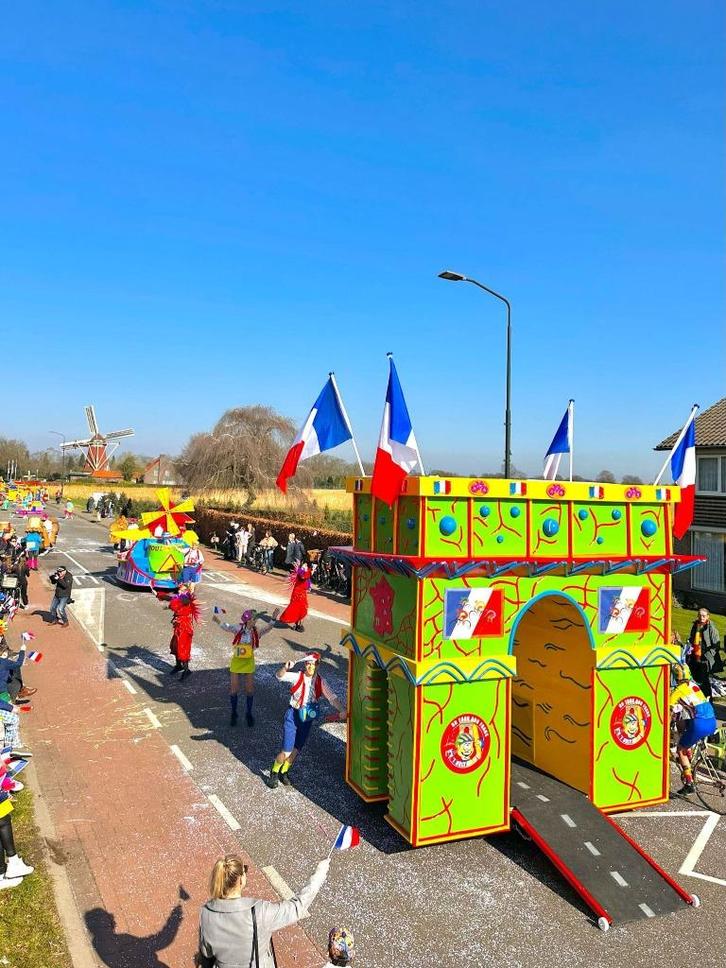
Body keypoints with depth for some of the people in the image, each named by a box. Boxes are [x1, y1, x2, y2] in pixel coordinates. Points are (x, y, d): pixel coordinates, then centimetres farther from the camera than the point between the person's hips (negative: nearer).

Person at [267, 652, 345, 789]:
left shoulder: (321, 682, -5)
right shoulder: (298, 677, -13)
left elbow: (332, 697, -12)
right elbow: (279, 676, -26)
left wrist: (341, 710, -29)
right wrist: (286, 668, -48)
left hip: (307, 719, 3)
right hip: (292, 716, -3)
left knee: (296, 751, 12)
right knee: (286, 752, -6)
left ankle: (284, 773, 40)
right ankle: (274, 773, 23)